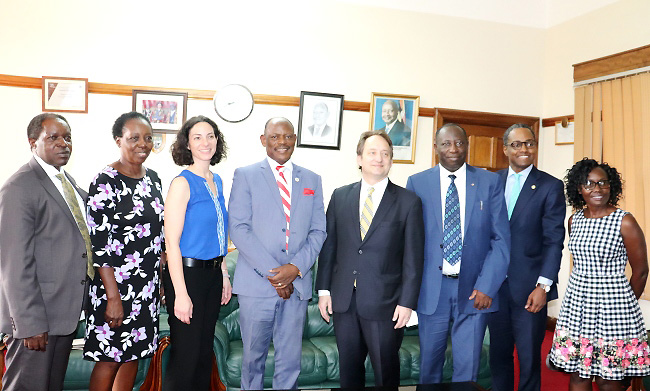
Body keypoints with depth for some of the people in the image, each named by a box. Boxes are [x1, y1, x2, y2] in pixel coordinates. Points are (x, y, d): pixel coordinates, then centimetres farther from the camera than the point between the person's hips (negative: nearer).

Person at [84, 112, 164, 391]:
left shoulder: (152, 178, 8)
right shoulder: (106, 182, -13)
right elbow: (98, 244, -16)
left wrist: (162, 279, 13)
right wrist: (113, 296, -18)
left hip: (148, 283, 7)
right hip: (115, 284, -6)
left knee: (133, 354, 16)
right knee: (109, 359, 5)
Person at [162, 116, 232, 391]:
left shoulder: (217, 181, 9)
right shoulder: (183, 183, -13)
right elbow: (171, 242, -16)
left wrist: (224, 274, 14)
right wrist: (180, 294, -19)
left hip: (213, 274, 7)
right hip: (186, 273, -7)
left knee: (205, 350, 17)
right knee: (185, 354, 3)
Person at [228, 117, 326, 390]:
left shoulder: (312, 180, 12)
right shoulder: (245, 175, 2)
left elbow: (318, 231, 7)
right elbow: (238, 228, -7)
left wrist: (296, 268, -9)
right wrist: (272, 271, -13)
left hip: (296, 284, 2)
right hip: (256, 283, -2)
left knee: (290, 360, 9)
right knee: (253, 356, 10)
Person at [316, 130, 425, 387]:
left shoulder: (408, 201, -3)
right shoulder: (340, 196, 6)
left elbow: (413, 257, -4)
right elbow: (328, 245, 7)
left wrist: (407, 301, -8)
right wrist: (324, 289, 3)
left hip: (385, 303, -2)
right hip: (343, 300, 3)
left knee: (386, 372, 11)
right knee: (348, 369, 16)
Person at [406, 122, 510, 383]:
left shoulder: (489, 182, 1)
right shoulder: (417, 183, 1)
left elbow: (501, 239, 0)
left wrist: (487, 285, -9)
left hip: (474, 290, 0)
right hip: (431, 288, 1)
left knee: (468, 366, 9)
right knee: (430, 363, 14)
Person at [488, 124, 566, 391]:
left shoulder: (551, 186, -3)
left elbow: (554, 241, -7)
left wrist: (543, 286, -14)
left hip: (529, 288, -3)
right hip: (495, 285, 3)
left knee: (529, 357, 8)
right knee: (498, 354, 15)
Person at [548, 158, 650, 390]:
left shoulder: (625, 222, -9)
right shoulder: (574, 220, 6)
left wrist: (624, 303, 8)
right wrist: (584, 291, 16)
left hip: (612, 304, -4)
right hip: (577, 303, 5)